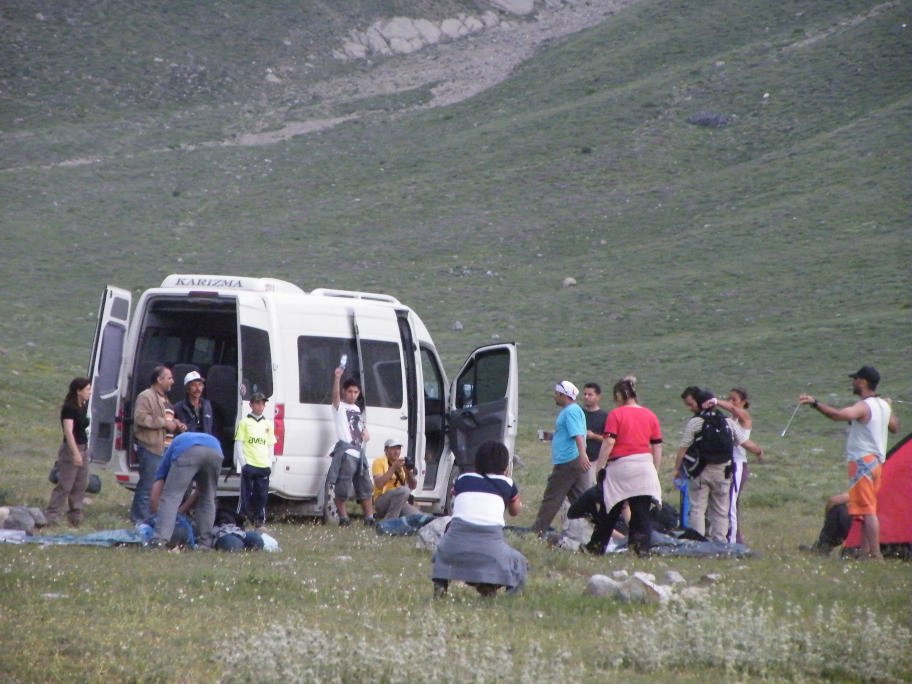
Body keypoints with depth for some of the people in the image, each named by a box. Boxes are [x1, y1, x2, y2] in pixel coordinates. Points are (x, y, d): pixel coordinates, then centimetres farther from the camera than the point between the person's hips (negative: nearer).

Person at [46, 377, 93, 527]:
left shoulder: (84, 406, 10)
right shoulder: (69, 409, -16)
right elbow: (68, 432, -24)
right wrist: (75, 453, -30)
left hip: (83, 448, 9)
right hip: (70, 449, -9)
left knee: (80, 485, 11)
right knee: (64, 485, -8)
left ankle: (75, 515, 18)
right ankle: (52, 517, -7)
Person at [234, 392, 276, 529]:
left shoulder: (268, 424, 15)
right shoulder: (244, 422, 3)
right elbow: (239, 444, -1)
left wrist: (269, 464, 9)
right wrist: (243, 463, -8)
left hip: (264, 466, 4)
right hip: (249, 465, -4)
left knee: (262, 495, 5)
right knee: (246, 494, -6)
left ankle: (259, 520, 14)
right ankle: (242, 521, -2)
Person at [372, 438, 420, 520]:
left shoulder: (402, 463, 15)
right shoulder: (379, 462, -3)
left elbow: (413, 486, 11)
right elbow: (379, 484, -19)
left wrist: (409, 473, -9)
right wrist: (393, 468, -22)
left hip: (399, 503, 6)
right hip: (382, 502, -6)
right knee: (404, 490, -33)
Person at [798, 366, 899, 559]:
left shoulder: (864, 406, -15)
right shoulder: (884, 405, 11)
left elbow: (839, 414, -33)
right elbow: (894, 427, 26)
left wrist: (815, 403, -30)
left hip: (862, 461, -9)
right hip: (877, 460, 9)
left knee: (867, 510, -12)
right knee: (868, 510, 14)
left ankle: (875, 554, -17)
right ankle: (865, 552, 15)